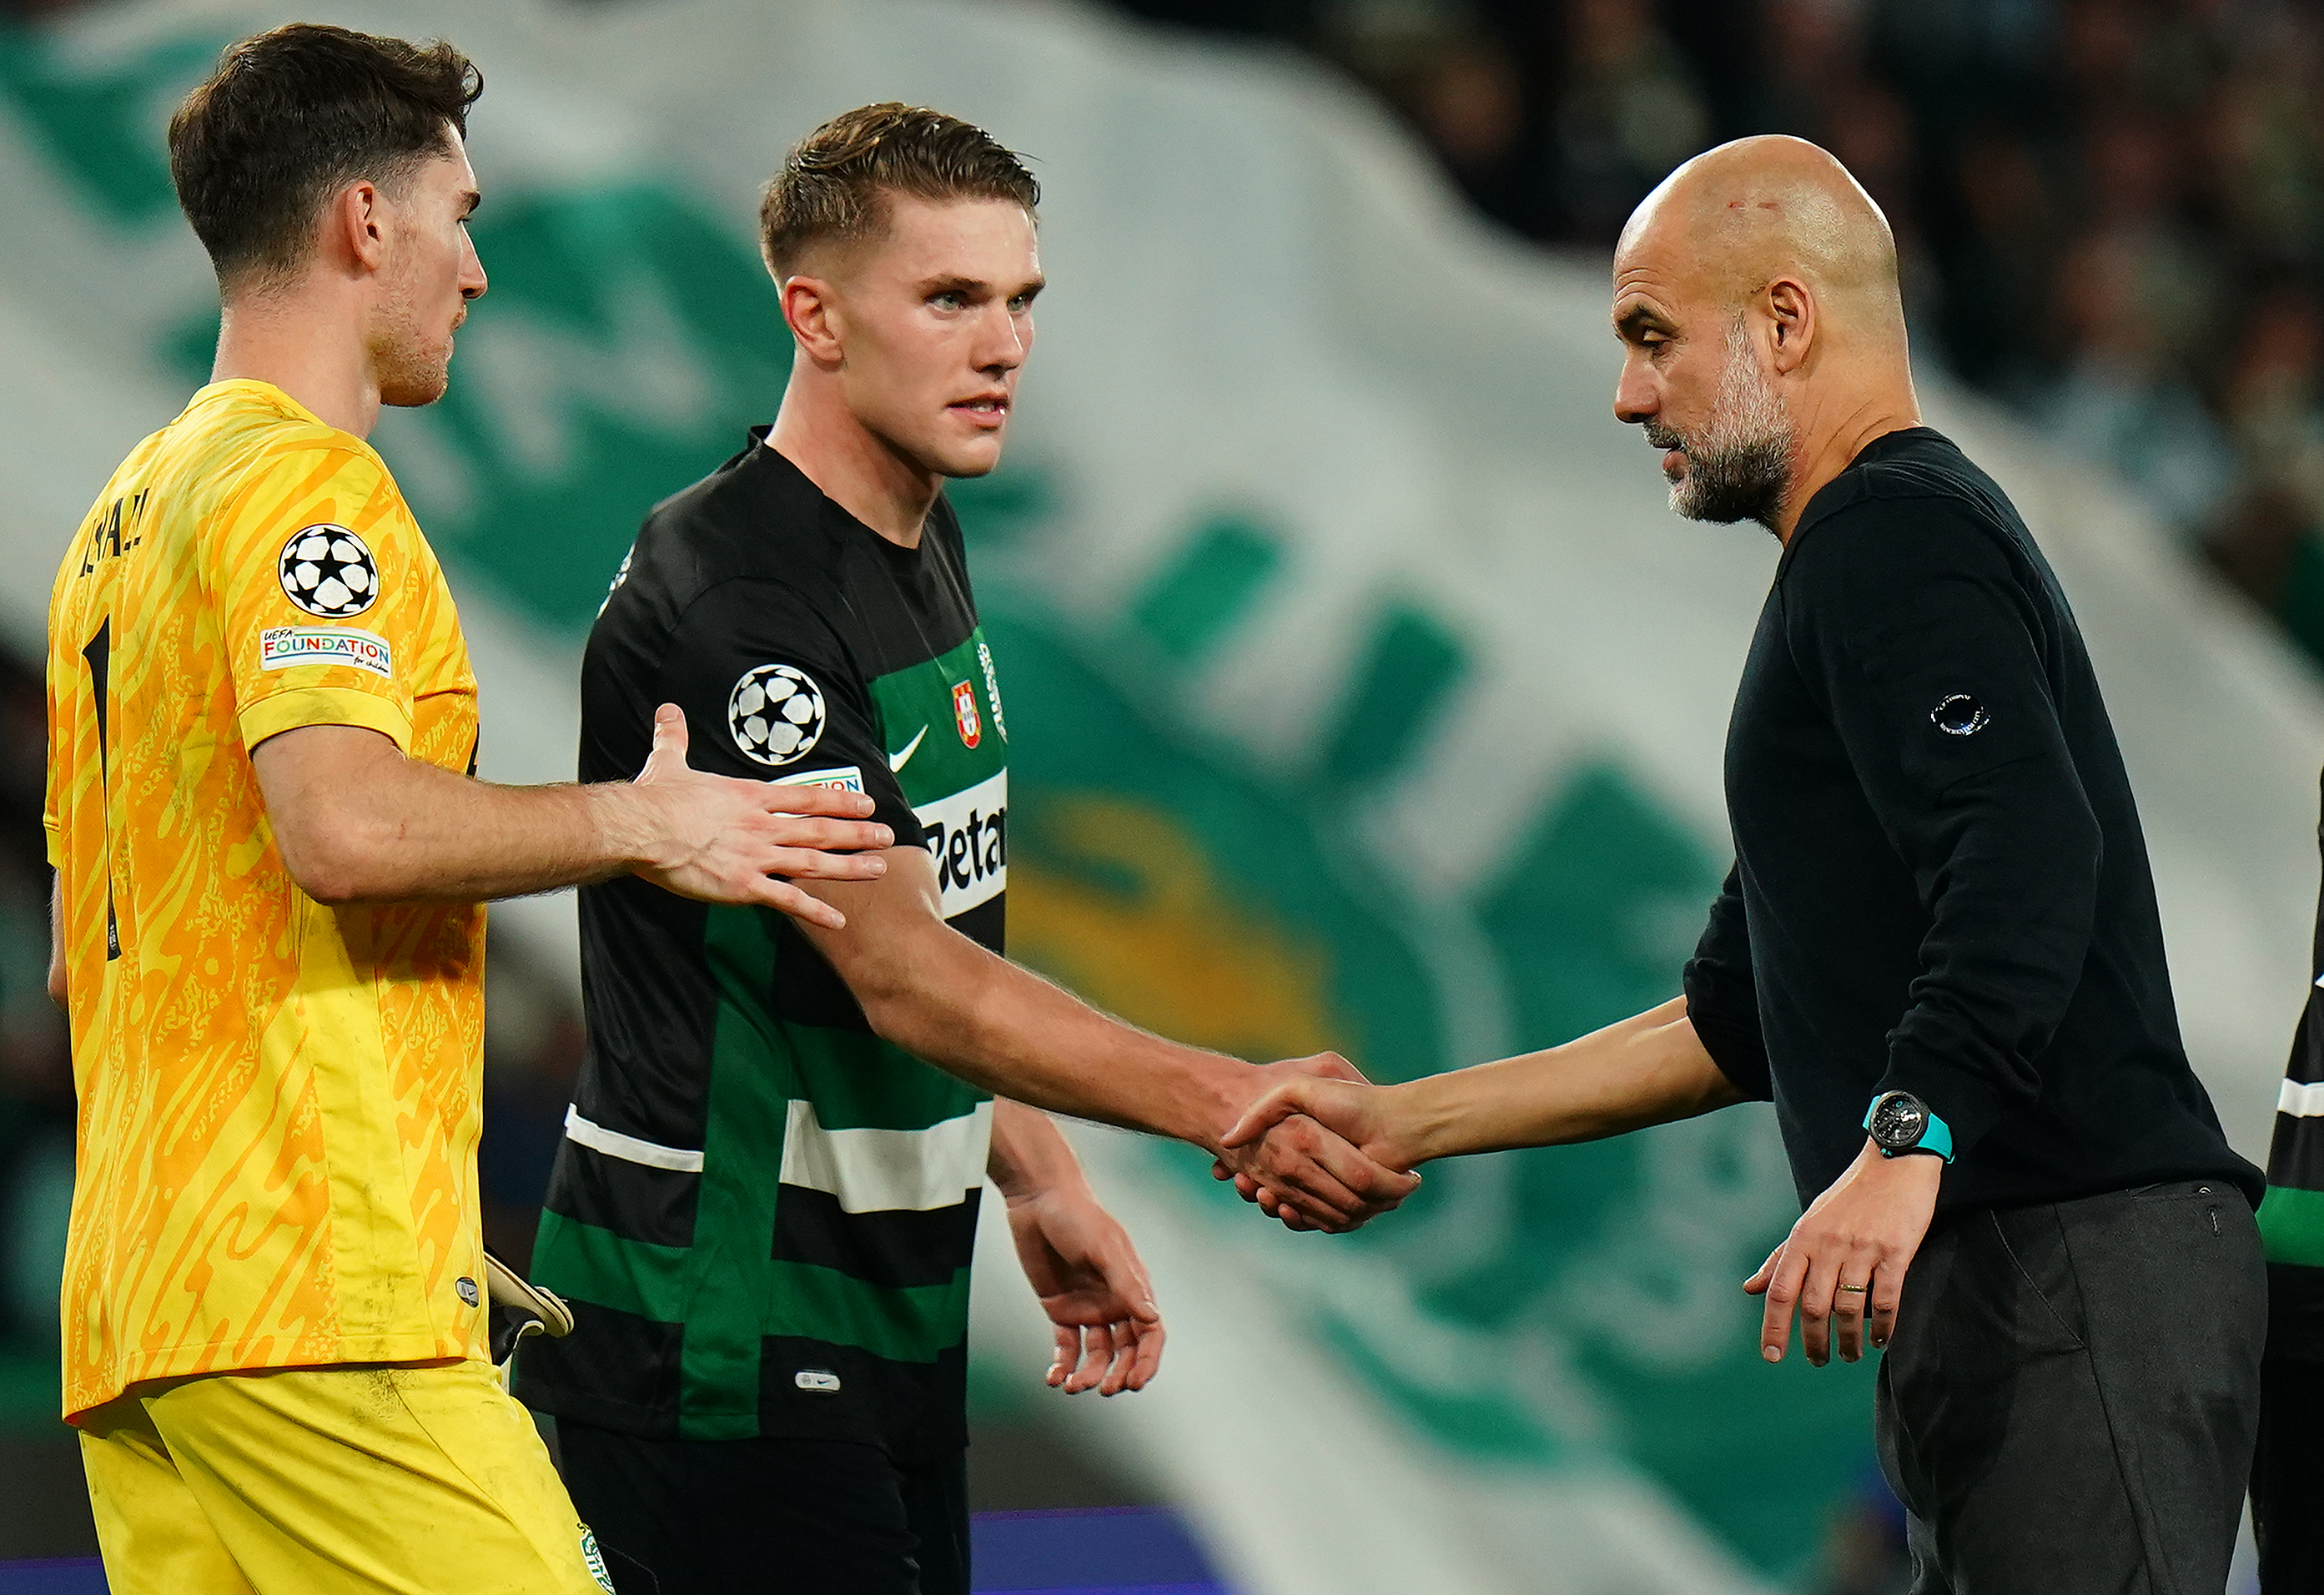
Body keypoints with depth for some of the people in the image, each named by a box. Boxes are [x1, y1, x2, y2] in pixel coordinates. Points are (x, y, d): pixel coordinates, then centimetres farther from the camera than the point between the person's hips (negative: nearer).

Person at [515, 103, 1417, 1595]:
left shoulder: (924, 546, 12)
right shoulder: (728, 600, -20)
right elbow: (902, 975, -25)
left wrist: (1042, 1182, 17)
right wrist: (1223, 1104, -32)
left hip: (890, 1331, 9)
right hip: (720, 1346, -9)